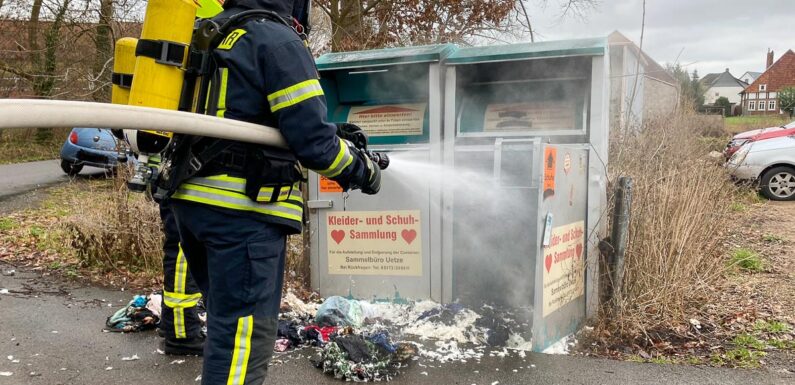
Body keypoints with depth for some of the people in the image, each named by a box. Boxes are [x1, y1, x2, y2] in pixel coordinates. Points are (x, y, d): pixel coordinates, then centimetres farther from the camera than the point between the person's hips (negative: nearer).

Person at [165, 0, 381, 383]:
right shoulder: (278, 41, -9)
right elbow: (313, 138, -14)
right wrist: (362, 170, 2)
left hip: (190, 196, 9)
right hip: (242, 209, -9)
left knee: (228, 321, 22)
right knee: (243, 334, -3)